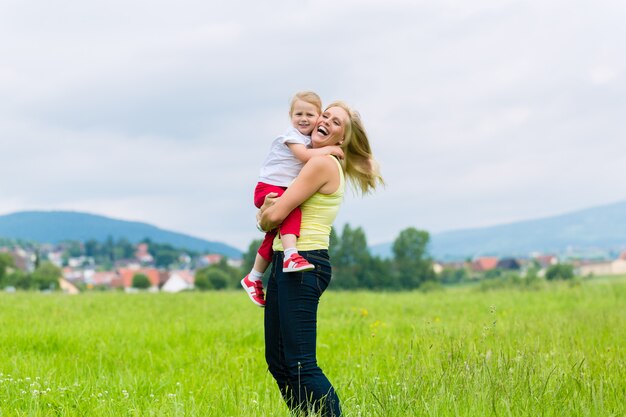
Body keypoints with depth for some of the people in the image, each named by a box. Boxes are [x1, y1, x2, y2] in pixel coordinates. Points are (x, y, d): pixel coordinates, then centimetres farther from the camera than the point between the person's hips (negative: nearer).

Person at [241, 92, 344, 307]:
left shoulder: (309, 140, 16)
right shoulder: (292, 136, -12)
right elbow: (304, 155, -26)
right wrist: (329, 149, -19)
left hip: (285, 192, 9)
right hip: (268, 188, -9)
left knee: (273, 236, 10)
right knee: (292, 209, -36)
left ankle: (254, 278, 19)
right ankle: (291, 255, -50)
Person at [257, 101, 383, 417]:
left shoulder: (322, 164, -11)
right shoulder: (325, 166, 18)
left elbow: (276, 214, -15)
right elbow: (271, 207, 18)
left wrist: (263, 218, 9)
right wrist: (267, 208, -6)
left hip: (304, 265, -10)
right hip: (286, 264, 10)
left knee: (300, 364, -12)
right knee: (277, 360, 11)